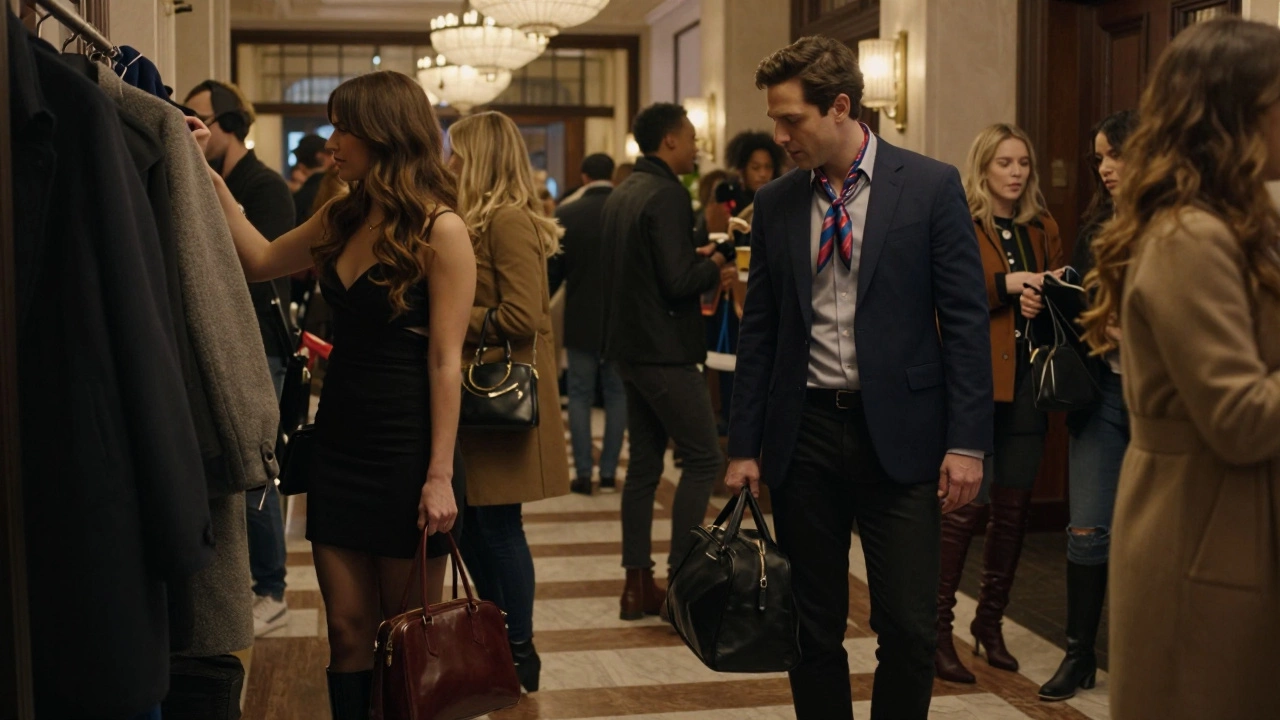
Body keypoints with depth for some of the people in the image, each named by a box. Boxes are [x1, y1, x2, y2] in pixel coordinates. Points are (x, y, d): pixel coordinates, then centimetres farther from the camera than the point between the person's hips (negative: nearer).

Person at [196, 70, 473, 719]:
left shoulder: (440, 230, -11)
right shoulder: (342, 219, 8)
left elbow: (446, 362, -13)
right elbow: (261, 261, 20)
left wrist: (440, 476, -15)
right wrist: (210, 179, 13)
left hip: (406, 450, -6)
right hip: (339, 442, 6)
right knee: (348, 631, 9)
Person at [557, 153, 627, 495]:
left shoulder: (566, 214, -8)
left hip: (581, 319, -1)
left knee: (580, 395, 6)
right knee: (617, 394, 10)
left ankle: (583, 473, 3)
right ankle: (608, 471, 10)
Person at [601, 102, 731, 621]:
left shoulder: (620, 196, 13)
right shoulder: (668, 195, -15)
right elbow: (678, 281, -21)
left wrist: (698, 262, 16)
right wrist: (713, 267, -3)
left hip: (630, 345, 9)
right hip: (665, 350, -9)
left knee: (644, 463, 11)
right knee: (702, 457, -1)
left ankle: (638, 585, 14)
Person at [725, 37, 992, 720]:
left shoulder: (931, 186, -3)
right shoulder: (774, 203, 7)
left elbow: (966, 321, -4)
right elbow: (758, 331, 10)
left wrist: (967, 441, -9)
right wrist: (744, 446, 7)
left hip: (897, 434, -3)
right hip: (803, 433, 3)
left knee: (909, 628, -1)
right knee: (813, 628, 10)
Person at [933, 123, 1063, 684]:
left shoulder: (1042, 228, 15)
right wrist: (1012, 283, -19)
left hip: (1027, 379, 6)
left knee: (1014, 504, 9)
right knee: (968, 502, -9)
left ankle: (990, 621, 23)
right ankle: (937, 627, 1)